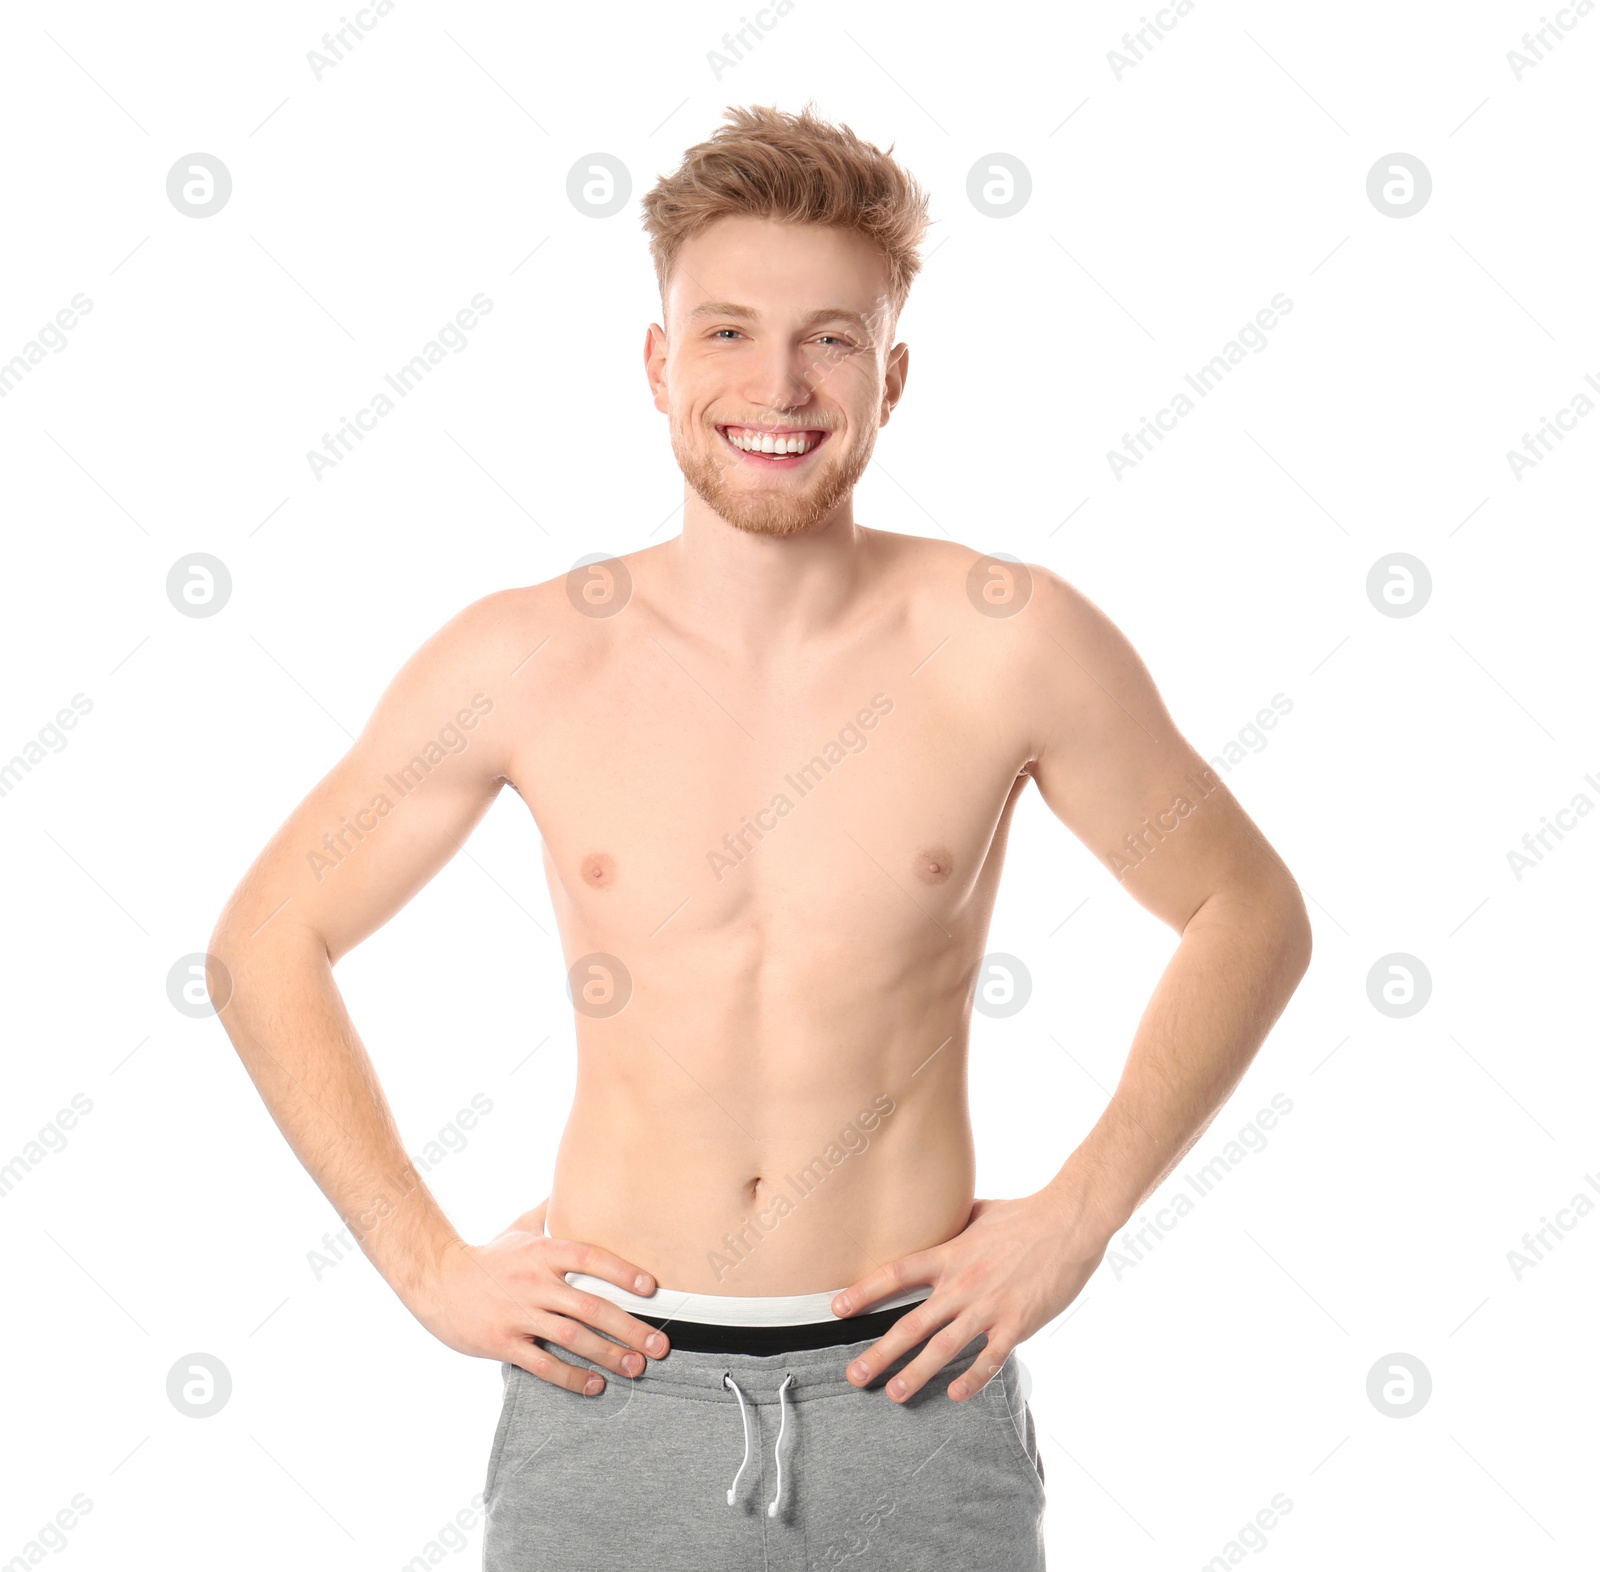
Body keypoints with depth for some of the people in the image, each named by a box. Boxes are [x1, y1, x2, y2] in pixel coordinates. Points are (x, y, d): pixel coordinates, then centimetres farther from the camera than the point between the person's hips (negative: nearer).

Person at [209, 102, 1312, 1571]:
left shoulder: (1012, 645, -8)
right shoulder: (522, 662, -6)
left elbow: (1251, 915, 4)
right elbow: (263, 943, 5)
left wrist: (1077, 1217, -3)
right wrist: (426, 1261, -1)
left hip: (914, 1394, 0)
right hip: (611, 1388, 1)